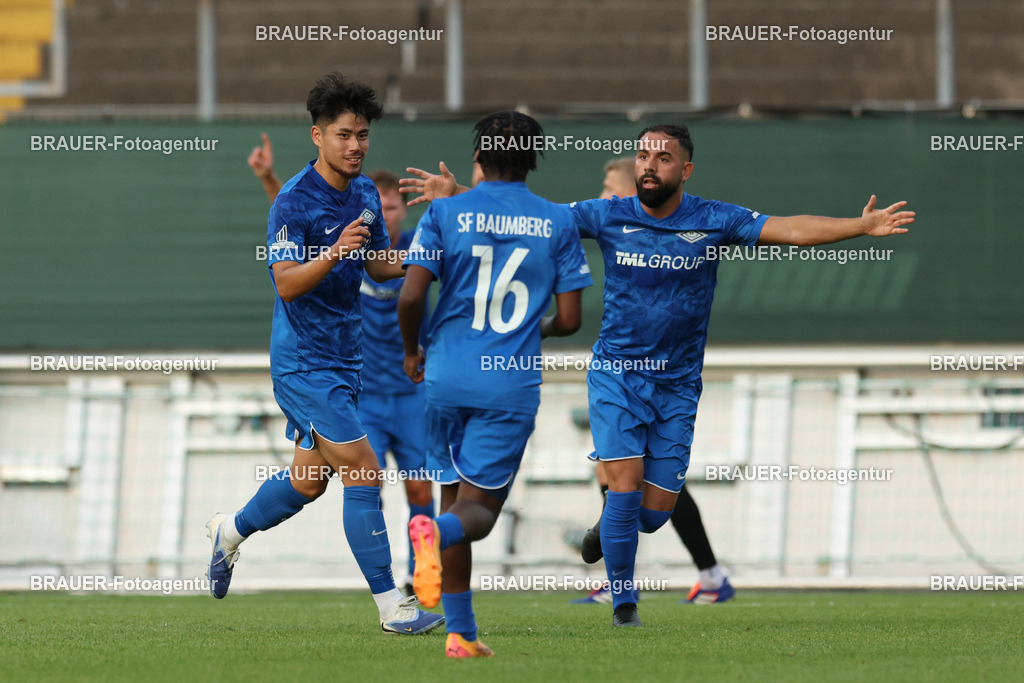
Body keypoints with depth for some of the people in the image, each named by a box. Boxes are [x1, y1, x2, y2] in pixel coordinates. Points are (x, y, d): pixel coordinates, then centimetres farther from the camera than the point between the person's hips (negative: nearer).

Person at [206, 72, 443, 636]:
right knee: (364, 473, -13)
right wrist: (333, 254, -38)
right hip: (304, 362, -8)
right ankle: (391, 605, -11)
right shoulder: (294, 201, -17)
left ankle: (231, 530, 43)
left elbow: (380, 266, 18)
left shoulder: (364, 193, 8)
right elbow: (287, 284, -23)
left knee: (309, 479, 18)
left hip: (343, 356, 8)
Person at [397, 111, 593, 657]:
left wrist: (412, 352, 12)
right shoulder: (558, 223, 3)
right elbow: (569, 319, 1)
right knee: (479, 509, -2)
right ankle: (435, 530, -39)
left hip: (448, 379, 1)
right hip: (513, 386, -1)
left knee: (454, 497, 14)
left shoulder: (446, 213, 1)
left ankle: (461, 633, 12)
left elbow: (411, 296, -7)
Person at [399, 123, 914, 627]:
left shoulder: (713, 221, -5)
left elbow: (790, 230, -10)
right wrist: (458, 197, -11)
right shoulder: (608, 217, -4)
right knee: (626, 487, -14)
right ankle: (623, 605, 3)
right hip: (616, 373, -1)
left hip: (677, 385, 1)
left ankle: (611, 524, 38)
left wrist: (862, 226, -21)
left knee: (654, 512, 1)